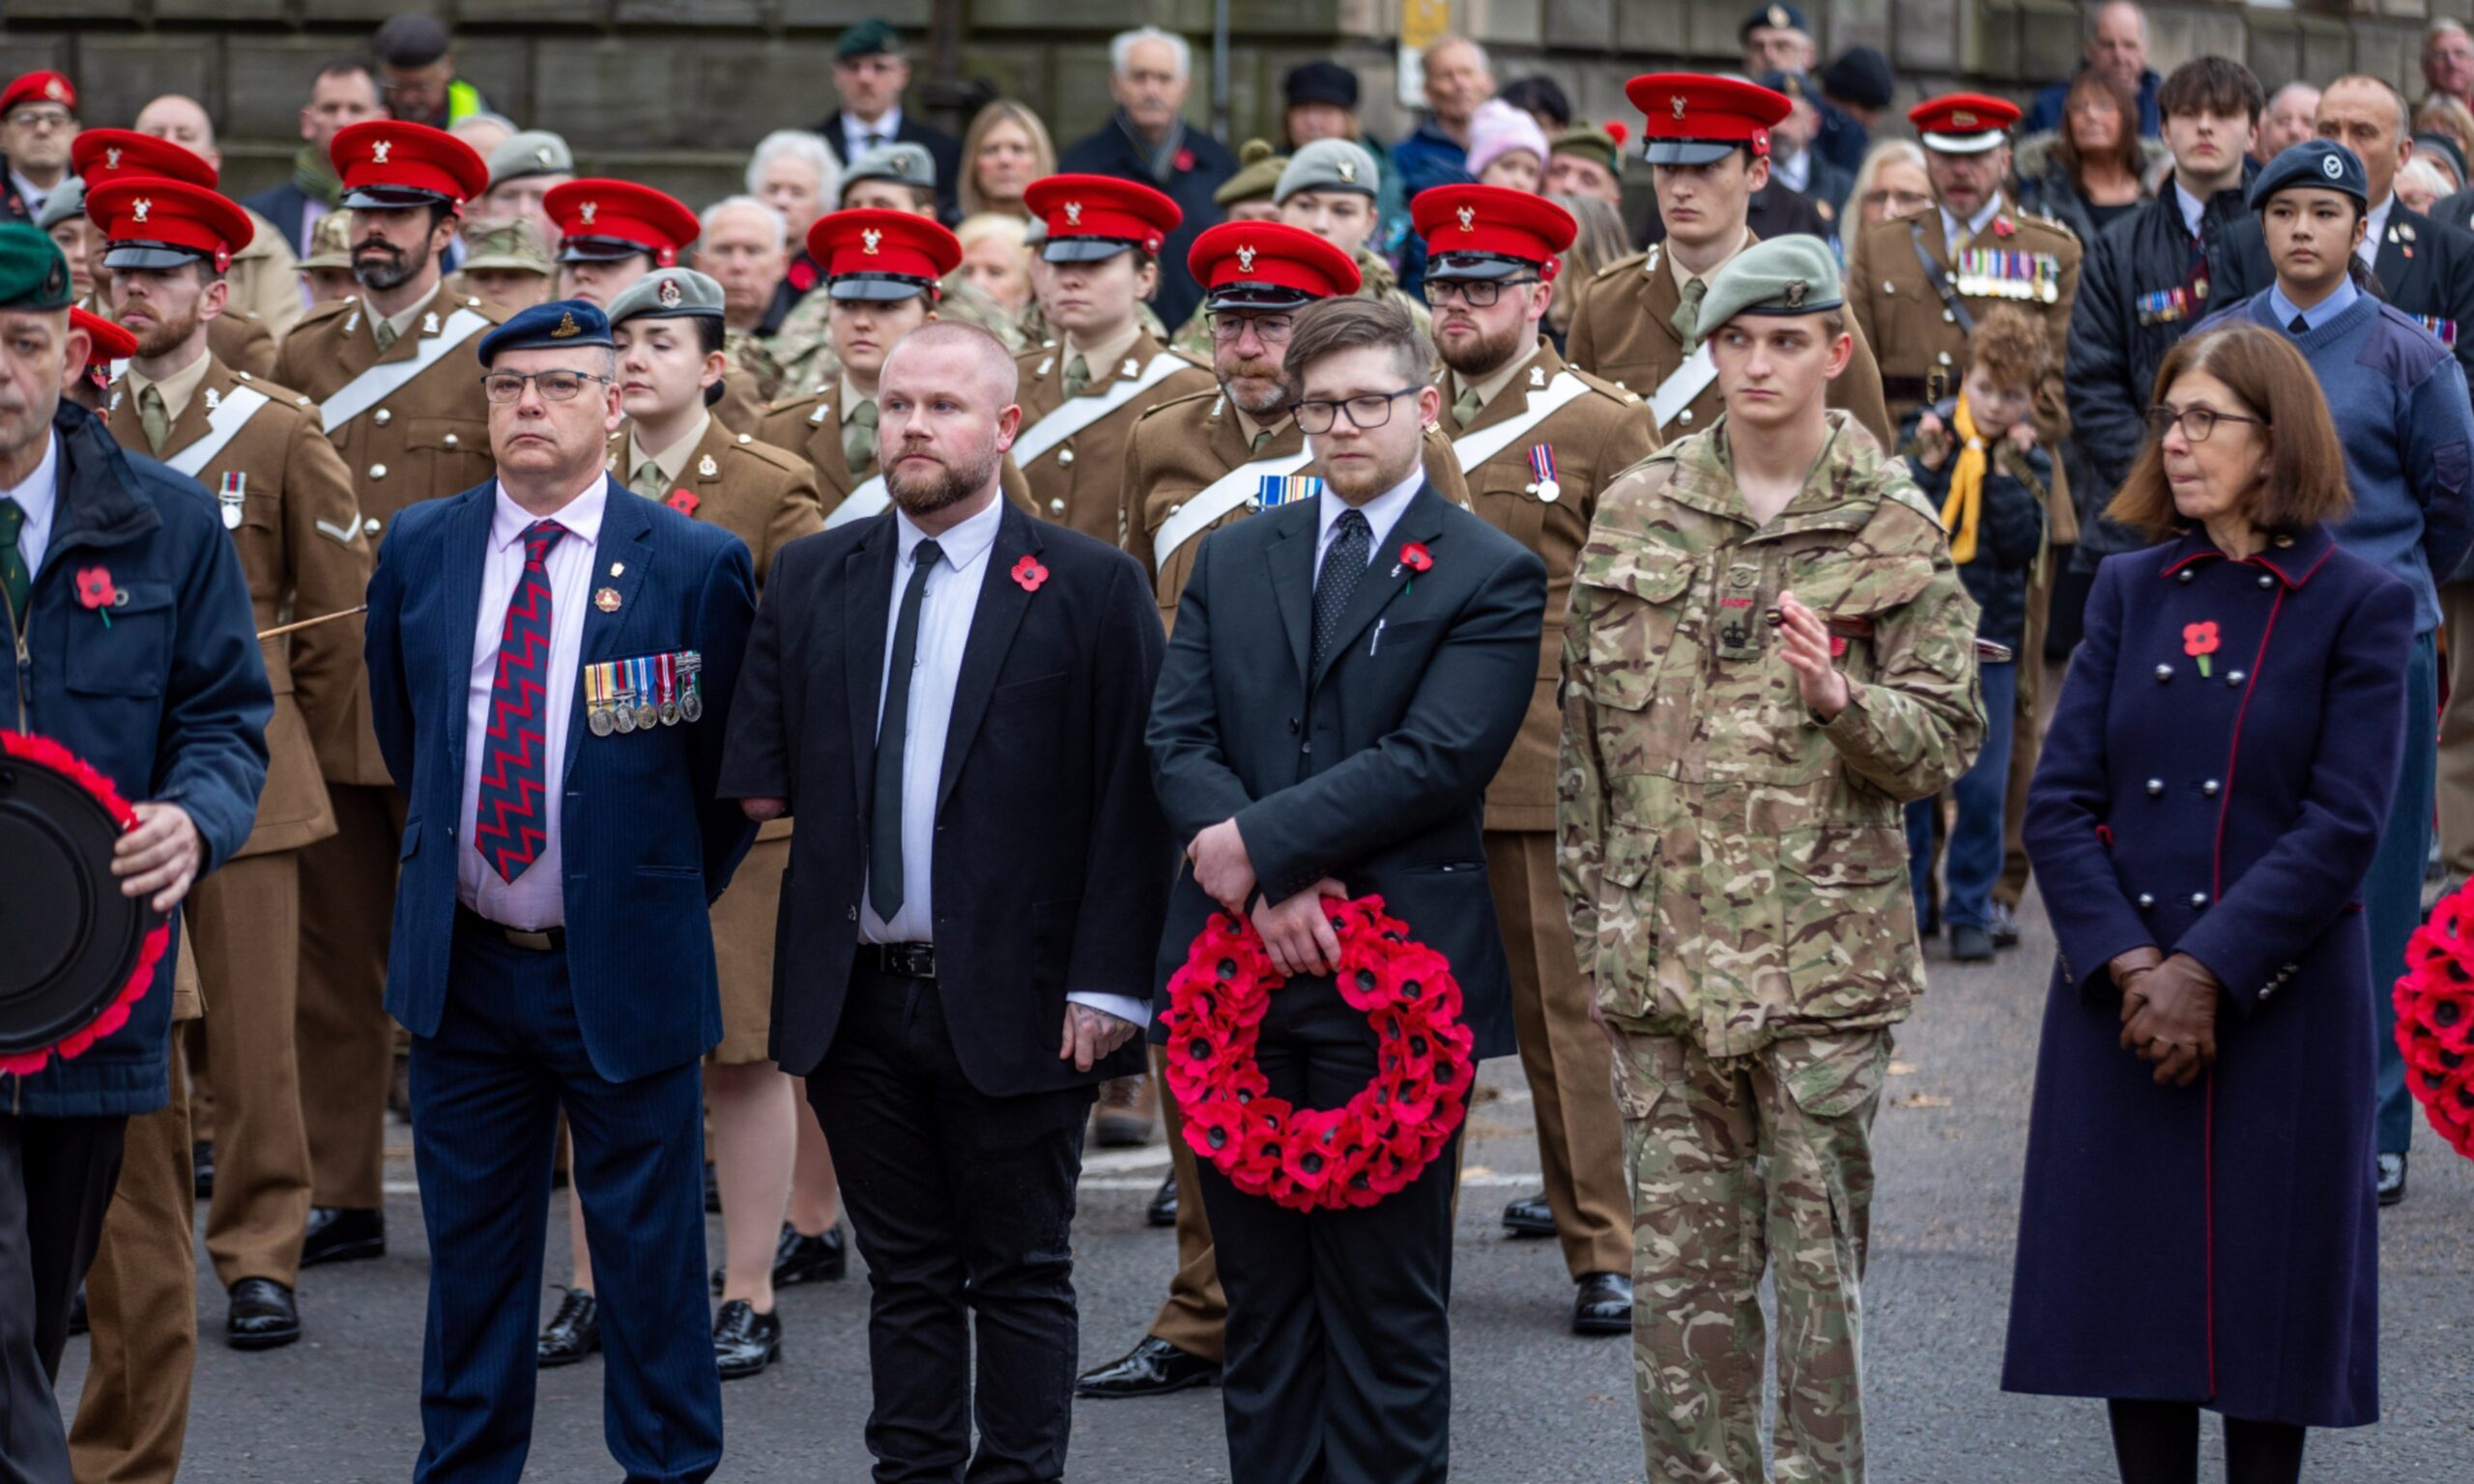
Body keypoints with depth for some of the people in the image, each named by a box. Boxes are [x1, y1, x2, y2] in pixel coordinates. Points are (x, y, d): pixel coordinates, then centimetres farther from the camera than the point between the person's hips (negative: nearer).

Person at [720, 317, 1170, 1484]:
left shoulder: (1091, 588, -4)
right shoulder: (810, 579, 9)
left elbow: (1129, 803, -7)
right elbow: (758, 767, 10)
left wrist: (1107, 983, -12)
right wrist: (757, 782, -13)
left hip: (1016, 1002, -4)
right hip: (858, 996, 4)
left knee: (1021, 1276, 5)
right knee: (905, 1275, 12)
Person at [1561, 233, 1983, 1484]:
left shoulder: (1894, 532, 1)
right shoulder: (1635, 512, 9)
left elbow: (1947, 739, 0)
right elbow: (1587, 724, 14)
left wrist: (1843, 698, -19)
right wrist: (1594, 907, 11)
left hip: (1824, 948, -2)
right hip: (1661, 948, 3)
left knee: (1817, 1258, 1)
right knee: (1679, 1260, 5)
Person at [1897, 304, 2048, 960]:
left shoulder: (2031, 465, 4)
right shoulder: (1924, 436, 2)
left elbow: (2023, 548, -10)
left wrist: (2006, 473, -14)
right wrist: (1927, 466, -15)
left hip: (1989, 640, 0)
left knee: (1982, 786, 1)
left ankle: (1970, 911, 13)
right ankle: (1907, 905, 14)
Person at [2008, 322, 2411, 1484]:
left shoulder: (2359, 604, -2)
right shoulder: (2130, 591, 8)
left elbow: (2344, 825, -10)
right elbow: (2060, 800, 2)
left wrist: (2207, 974, -16)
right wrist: (2126, 964, -12)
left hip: (2280, 1005, -3)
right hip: (2120, 1004, 3)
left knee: (2266, 1291, 3)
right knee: (2132, 1286, 5)